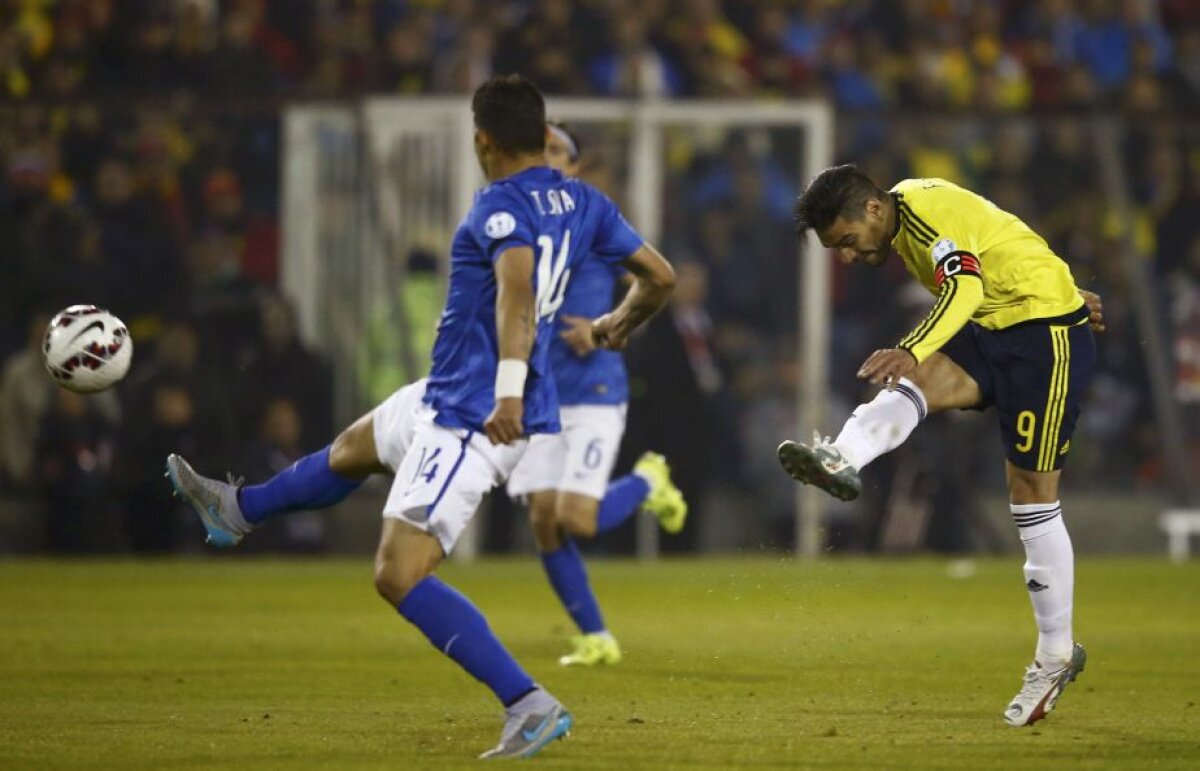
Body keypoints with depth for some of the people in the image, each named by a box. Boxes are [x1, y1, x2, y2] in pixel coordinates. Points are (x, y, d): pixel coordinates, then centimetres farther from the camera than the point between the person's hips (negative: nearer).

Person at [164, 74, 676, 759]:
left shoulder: (501, 208, -19)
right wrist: (622, 324, 33)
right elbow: (661, 277, 11)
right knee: (355, 446, 32)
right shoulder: (584, 203, 5)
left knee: (400, 574, -14)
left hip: (474, 420, -10)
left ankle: (530, 706, -19)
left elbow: (518, 286, -37)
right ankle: (239, 511, 60)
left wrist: (509, 391, -47)